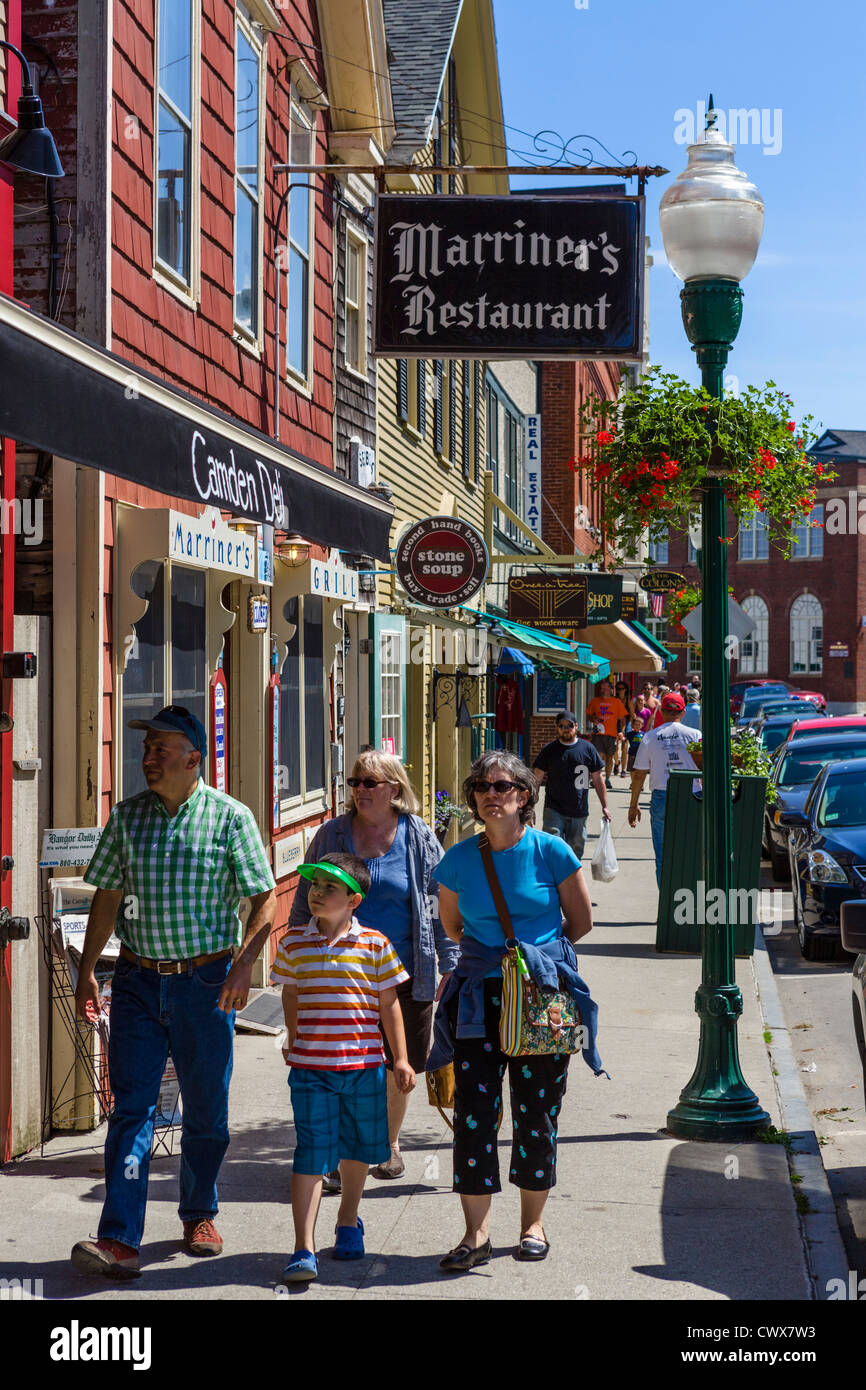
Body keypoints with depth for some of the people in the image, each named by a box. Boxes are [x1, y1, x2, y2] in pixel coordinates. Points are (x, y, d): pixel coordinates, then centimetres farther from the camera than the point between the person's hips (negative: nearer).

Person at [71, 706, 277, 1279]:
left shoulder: (230, 817, -3)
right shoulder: (128, 815, 6)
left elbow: (267, 899, -2)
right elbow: (108, 897, 13)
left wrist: (243, 965, -14)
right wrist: (88, 969, 8)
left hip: (205, 981, -2)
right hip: (138, 980, 2)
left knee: (206, 1110, 9)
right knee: (131, 1108, -6)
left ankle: (200, 1215, 29)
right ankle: (120, 1240, -10)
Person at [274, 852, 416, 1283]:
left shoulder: (375, 944, -4)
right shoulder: (293, 942, 1)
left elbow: (389, 1004, 1)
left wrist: (400, 1060, 2)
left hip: (364, 1064, 0)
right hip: (310, 1067, 0)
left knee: (358, 1148, 16)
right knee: (311, 1155, -6)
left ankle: (348, 1220, 40)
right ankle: (303, 1249, -6)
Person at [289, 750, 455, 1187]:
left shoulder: (419, 839, 1)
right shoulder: (331, 835, 3)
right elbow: (305, 902, 10)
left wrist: (448, 964, 2)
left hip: (404, 975, 0)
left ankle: (389, 1144, 32)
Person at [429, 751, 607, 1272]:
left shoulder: (551, 851, -6)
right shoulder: (460, 859, 0)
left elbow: (582, 921, 5)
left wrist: (537, 952, 5)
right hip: (479, 998, 2)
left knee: (536, 1111, 6)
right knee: (474, 1111, -3)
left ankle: (533, 1224, 21)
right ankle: (477, 1234, 4)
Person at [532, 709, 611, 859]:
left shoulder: (588, 749, 6)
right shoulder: (549, 750, 3)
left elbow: (597, 779, 10)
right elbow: (537, 778, 5)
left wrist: (604, 806, 8)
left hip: (579, 812, 2)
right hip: (554, 810, -2)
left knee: (576, 848, 8)